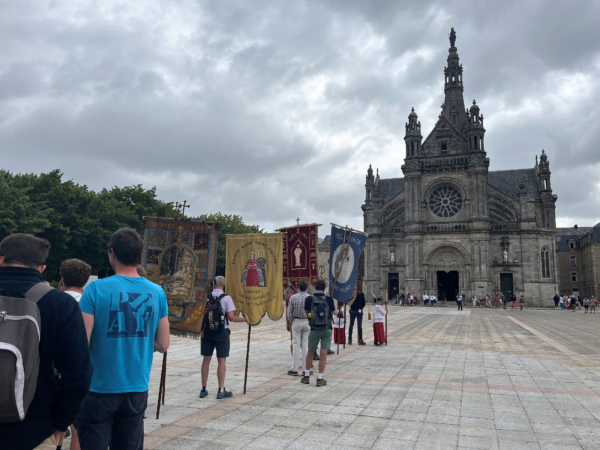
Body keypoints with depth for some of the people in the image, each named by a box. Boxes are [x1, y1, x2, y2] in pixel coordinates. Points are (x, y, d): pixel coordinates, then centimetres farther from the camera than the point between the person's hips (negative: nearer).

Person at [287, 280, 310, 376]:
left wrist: (291, 321, 12)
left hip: (296, 322, 1)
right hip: (307, 322, -1)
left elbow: (289, 311, -2)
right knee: (306, 345, 6)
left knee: (296, 345, 6)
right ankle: (306, 369, 10)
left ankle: (294, 369, 9)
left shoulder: (293, 297, -2)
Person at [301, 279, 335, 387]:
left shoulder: (309, 299, -6)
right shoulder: (329, 299, -6)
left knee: (310, 353, 15)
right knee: (323, 354, 3)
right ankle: (320, 379, 6)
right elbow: (332, 313, 2)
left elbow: (307, 313, 5)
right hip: (327, 329, 0)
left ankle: (306, 376, 27)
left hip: (315, 329, 0)